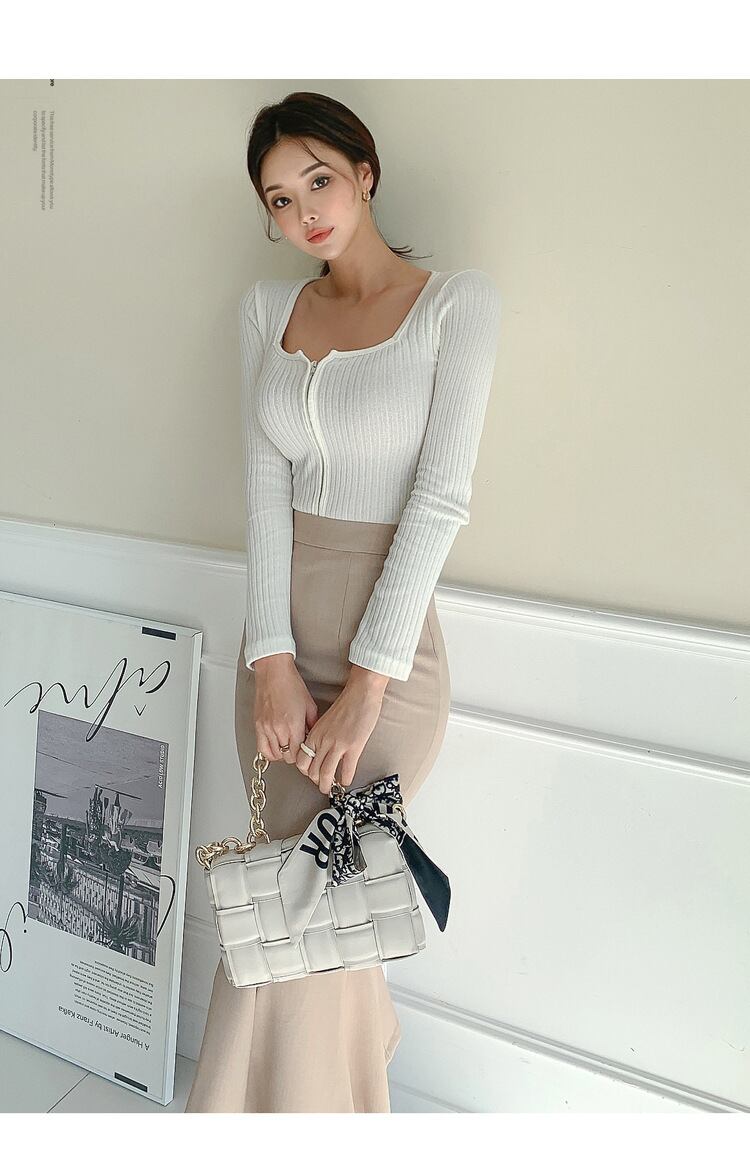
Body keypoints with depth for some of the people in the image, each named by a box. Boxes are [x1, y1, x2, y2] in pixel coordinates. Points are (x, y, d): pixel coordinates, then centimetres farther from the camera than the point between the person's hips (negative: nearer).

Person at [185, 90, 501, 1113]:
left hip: (390, 648, -4)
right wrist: (272, 661, -9)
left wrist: (364, 685, -16)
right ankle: (358, 1075, 41)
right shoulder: (268, 306, 9)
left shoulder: (458, 301, -4)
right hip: (279, 643, 4)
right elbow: (266, 484, 0)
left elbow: (441, 498, -12)